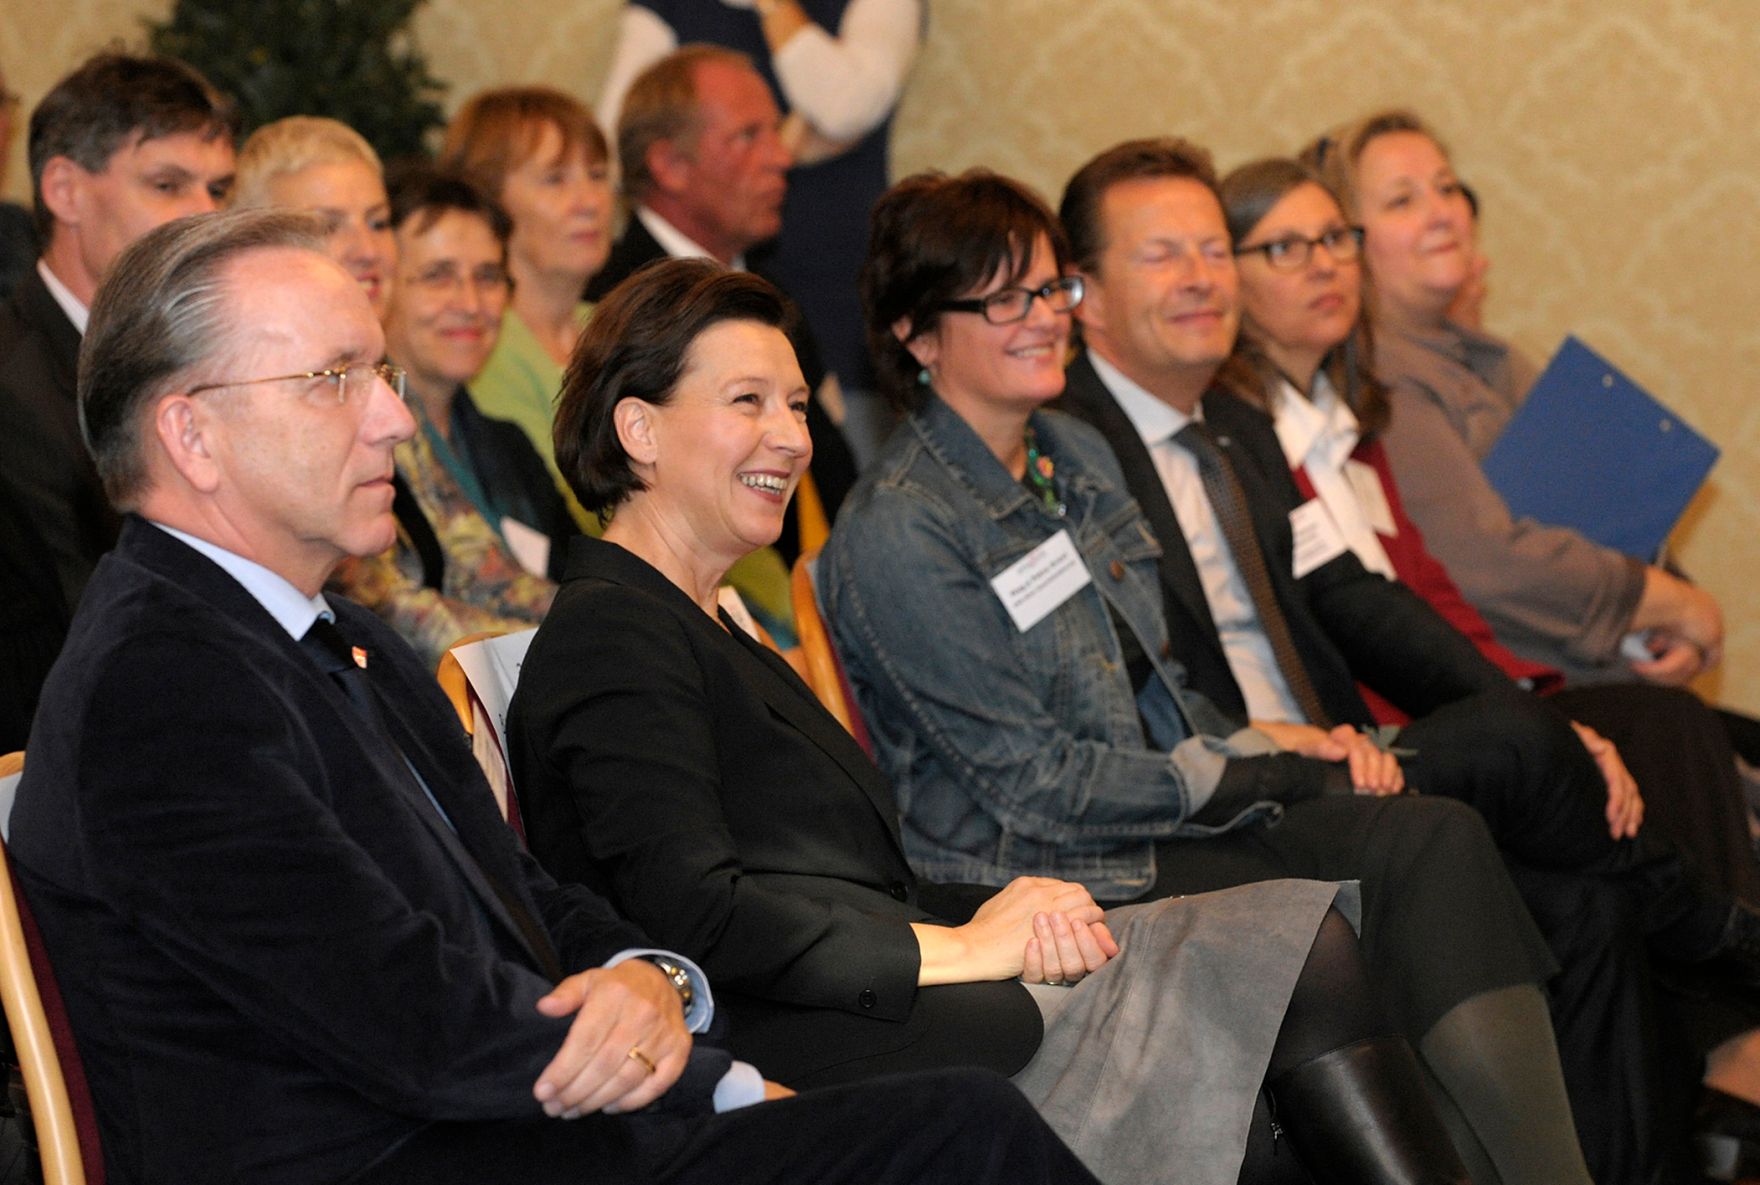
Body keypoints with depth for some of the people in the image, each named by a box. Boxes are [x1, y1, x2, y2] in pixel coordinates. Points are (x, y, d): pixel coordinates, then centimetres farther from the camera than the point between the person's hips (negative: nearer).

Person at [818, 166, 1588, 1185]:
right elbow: (1034, 784, -14)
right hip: (1051, 877, -8)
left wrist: (1277, 751, 0)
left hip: (1167, 821, 8)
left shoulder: (1080, 457, 13)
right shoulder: (897, 538, -13)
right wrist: (1264, 779, -11)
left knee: (1440, 840, -19)